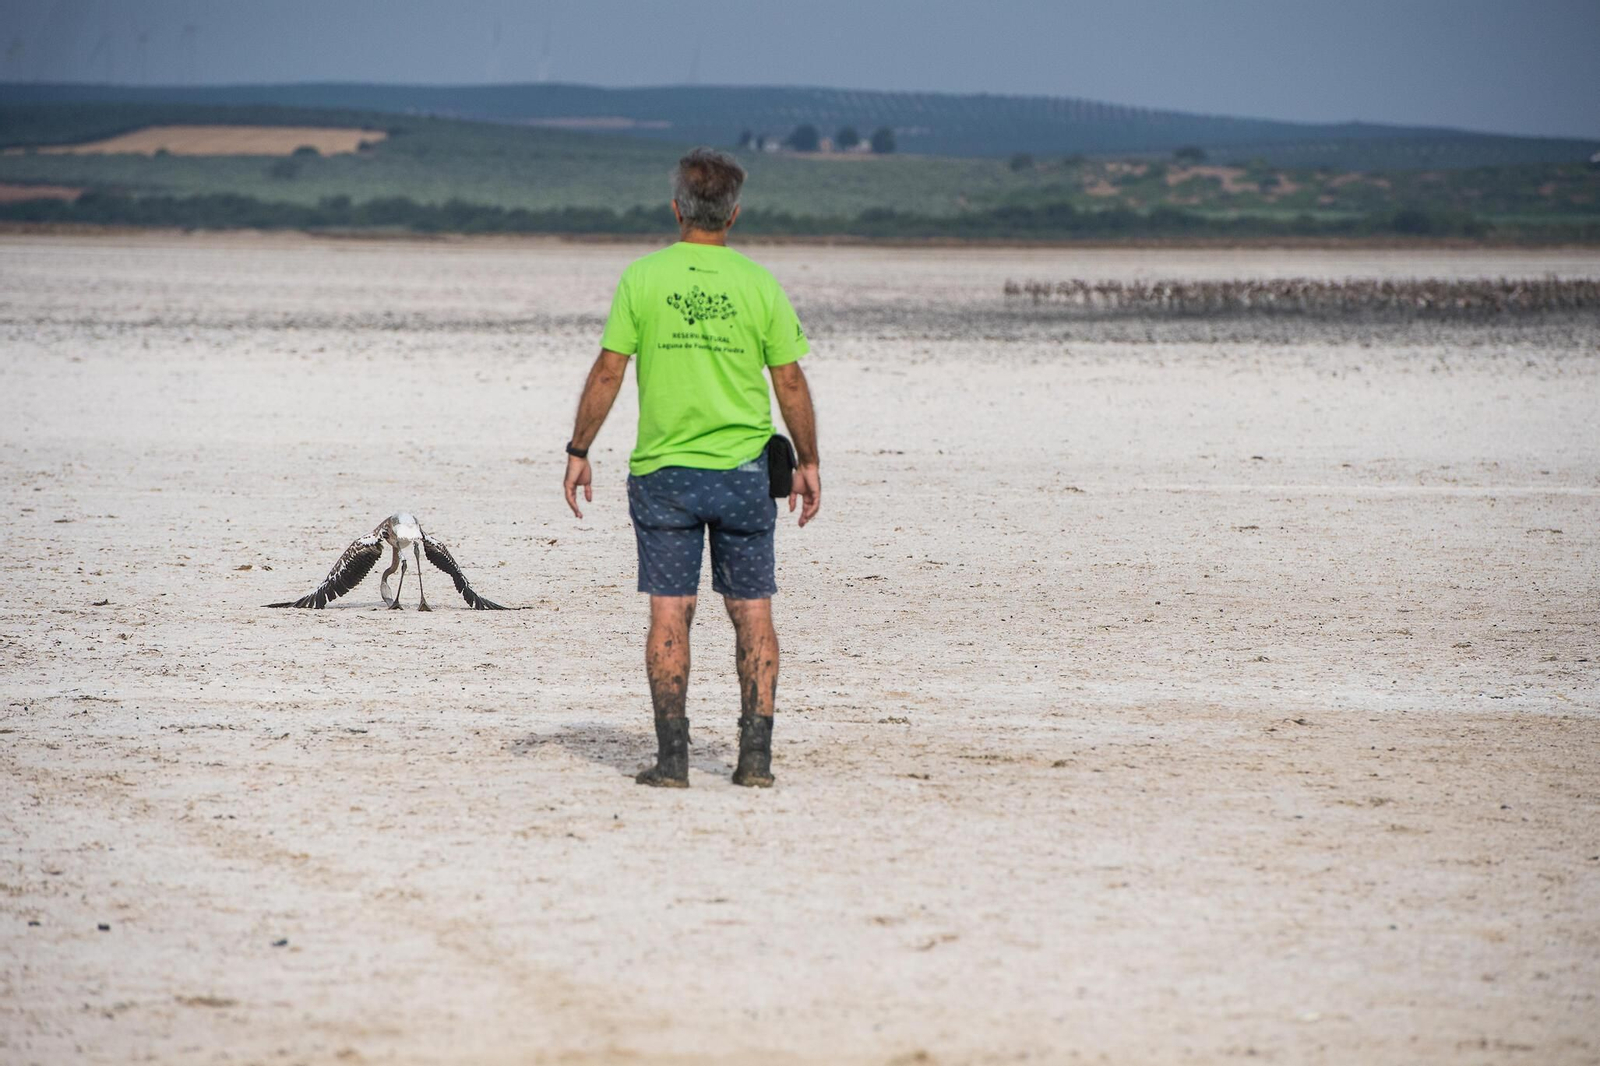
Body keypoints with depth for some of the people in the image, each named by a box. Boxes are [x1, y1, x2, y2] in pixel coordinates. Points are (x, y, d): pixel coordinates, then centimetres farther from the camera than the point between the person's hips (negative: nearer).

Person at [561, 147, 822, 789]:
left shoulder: (642, 278, -3)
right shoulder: (759, 284, -1)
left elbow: (608, 372, -3)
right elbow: (791, 382, 1)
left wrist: (578, 453, 5)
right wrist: (808, 462, 12)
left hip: (663, 472, 0)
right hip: (743, 471, 1)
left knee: (669, 614, 1)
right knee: (752, 614, 7)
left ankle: (672, 757, -2)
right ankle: (755, 754, 4)